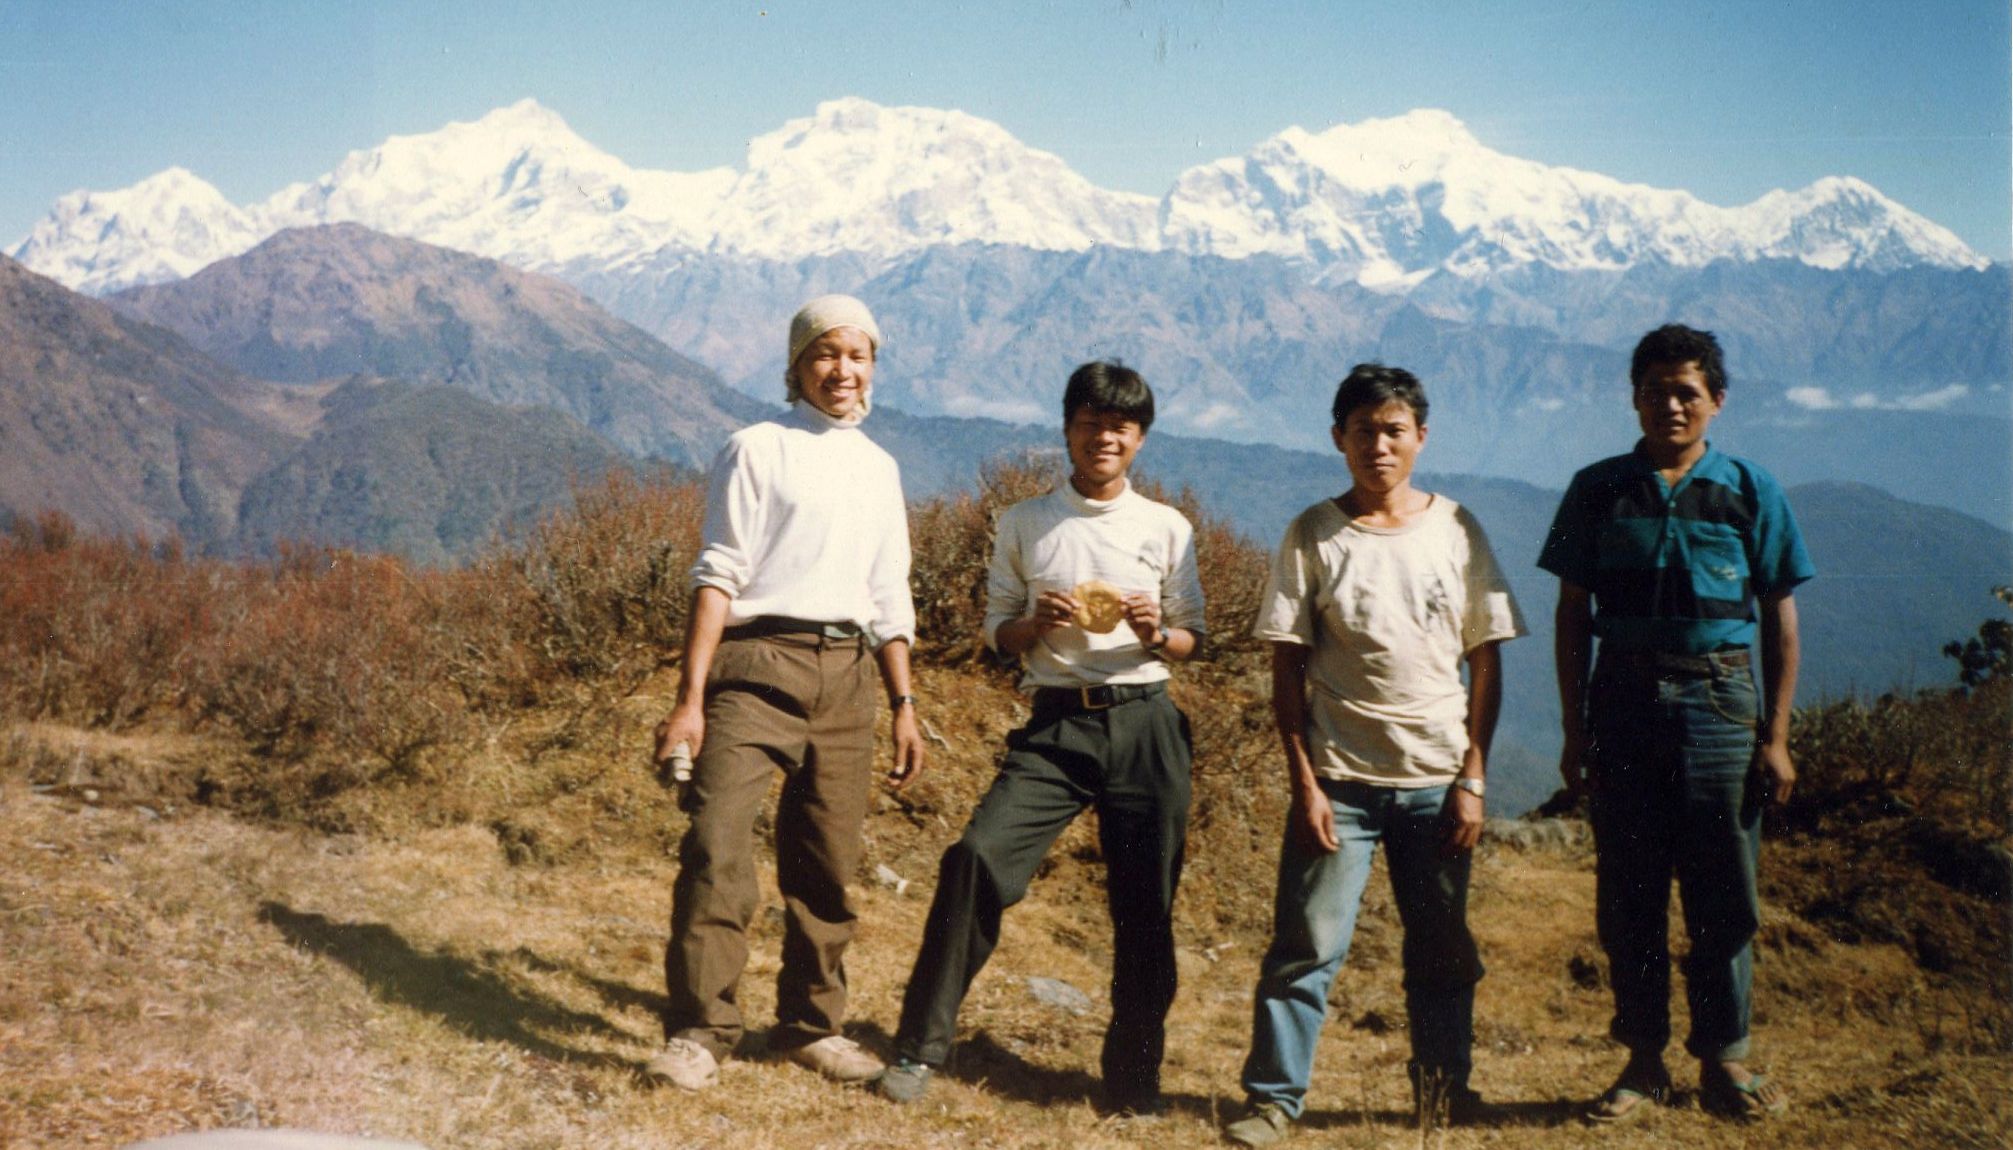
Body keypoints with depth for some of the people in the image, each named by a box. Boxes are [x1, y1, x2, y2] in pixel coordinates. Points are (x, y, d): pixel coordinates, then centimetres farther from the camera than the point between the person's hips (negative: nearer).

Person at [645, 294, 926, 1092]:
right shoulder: (758, 449, 2)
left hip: (847, 674, 5)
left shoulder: (879, 467, 19)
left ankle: (811, 1024, 21)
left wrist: (904, 705, 19)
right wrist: (690, 699, -13)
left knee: (827, 865, 8)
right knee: (717, 845, -15)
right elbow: (719, 575, -6)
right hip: (759, 664, -5)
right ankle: (698, 1032, -6)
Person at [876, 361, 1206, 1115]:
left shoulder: (1167, 529, 7)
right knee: (978, 855, -19)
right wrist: (1038, 622, -11)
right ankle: (920, 1047, -7)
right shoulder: (1024, 525, 7)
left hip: (1144, 723, 1)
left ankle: (1135, 1078, 21)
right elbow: (997, 633, 10)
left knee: (1145, 904, 3)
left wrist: (1156, 635, -11)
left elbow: (1193, 638, 10)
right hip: (1057, 722, 0)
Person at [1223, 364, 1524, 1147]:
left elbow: (1486, 663, 6)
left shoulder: (1456, 531, 4)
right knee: (1306, 947, -3)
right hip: (1339, 779, -2)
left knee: (1444, 950, 11)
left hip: (1438, 781, 2)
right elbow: (1287, 670, -1)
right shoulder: (1313, 535, -1)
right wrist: (1304, 782, -7)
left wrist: (1473, 779, 0)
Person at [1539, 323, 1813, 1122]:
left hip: (1719, 704, -1)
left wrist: (1775, 737, 0)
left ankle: (1724, 1060, 17)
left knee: (1724, 897, 4)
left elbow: (1780, 619, 5)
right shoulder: (1598, 491, 5)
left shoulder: (1750, 493, 3)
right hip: (1625, 702, 1)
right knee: (1628, 896, 4)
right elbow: (1573, 614, 7)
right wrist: (1574, 729, 2)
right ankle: (1643, 1061, 16)